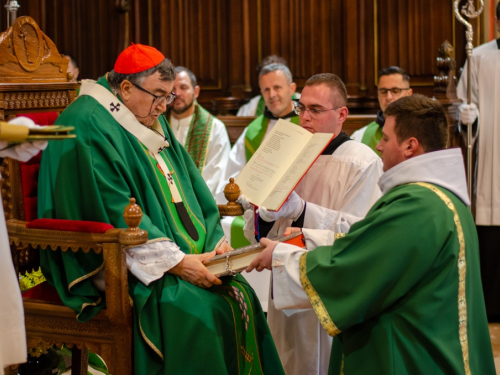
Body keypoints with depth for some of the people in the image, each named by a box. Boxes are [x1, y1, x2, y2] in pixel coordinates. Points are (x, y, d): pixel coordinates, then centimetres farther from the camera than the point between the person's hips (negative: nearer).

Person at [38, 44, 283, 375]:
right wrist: (175, 261, -21)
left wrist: (215, 239, 1)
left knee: (239, 291, -14)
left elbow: (189, 185, 18)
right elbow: (115, 213, -19)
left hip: (184, 253, 8)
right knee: (195, 308, -28)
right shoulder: (88, 127, -12)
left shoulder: (152, 122, 18)